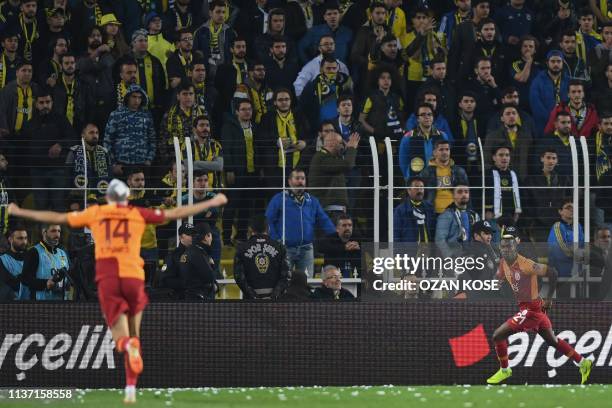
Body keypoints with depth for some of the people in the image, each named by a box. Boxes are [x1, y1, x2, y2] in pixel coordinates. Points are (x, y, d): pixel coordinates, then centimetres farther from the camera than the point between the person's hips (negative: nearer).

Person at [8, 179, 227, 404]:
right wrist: (212, 203, 25)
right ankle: (131, 389, 6)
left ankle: (128, 346, -38)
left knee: (122, 339, 0)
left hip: (106, 278, 0)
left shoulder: (95, 213, 14)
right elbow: (175, 214, 15)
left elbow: (57, 218, 19)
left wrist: (20, 213, 31)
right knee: (133, 335, 15)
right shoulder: (138, 214, 12)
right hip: (133, 276, 0)